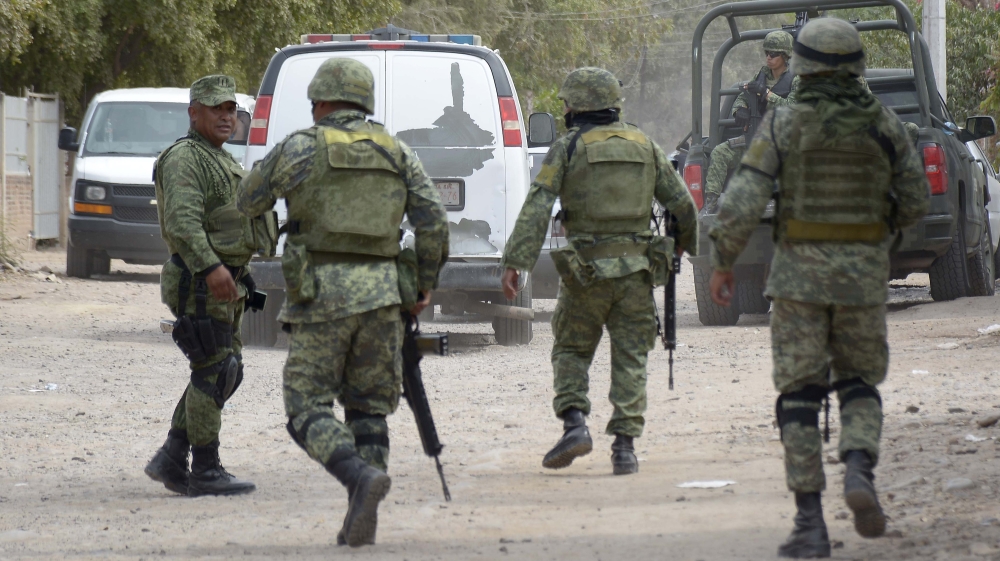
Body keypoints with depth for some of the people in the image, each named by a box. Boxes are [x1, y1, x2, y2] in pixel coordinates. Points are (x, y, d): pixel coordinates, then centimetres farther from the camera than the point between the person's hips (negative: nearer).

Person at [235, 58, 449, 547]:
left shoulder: (300, 147, -1)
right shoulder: (396, 153, 9)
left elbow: (248, 202, 12)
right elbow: (434, 223, 2)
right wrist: (425, 286, 13)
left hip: (321, 295, -4)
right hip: (381, 296, 4)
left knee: (308, 410, 0)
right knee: (368, 411, 12)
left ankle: (362, 476, -24)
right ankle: (361, 519, 2)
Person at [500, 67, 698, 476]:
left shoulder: (568, 148, -2)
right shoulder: (644, 146, 10)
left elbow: (536, 209, -10)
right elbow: (682, 204, 12)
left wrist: (515, 262, -14)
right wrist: (686, 244, 30)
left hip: (586, 269, -2)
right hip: (636, 268, 2)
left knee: (570, 350, 12)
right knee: (630, 358, 6)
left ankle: (574, 422, -6)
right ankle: (624, 445, 0)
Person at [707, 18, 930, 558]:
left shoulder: (782, 124, -8)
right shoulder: (884, 124, -1)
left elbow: (743, 200, -12)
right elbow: (915, 200, 7)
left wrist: (722, 261, 0)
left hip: (799, 271, -2)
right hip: (865, 272, 2)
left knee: (799, 394, 5)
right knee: (858, 382, 18)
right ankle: (859, 470, -11)